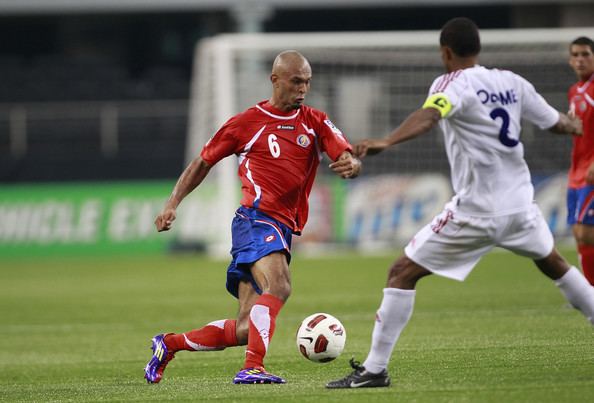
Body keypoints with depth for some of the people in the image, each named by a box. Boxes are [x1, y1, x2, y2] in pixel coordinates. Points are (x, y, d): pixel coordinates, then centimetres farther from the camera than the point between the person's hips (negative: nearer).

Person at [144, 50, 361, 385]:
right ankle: (252, 368, -39)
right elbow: (203, 162, 13)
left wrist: (351, 165, -27)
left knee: (246, 329, 2)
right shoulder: (247, 122, 3)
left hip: (282, 231, 5)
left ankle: (169, 344, 20)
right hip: (257, 219, -5)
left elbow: (348, 156, -1)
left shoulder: (316, 123, 12)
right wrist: (173, 203, 3)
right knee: (278, 287, -32)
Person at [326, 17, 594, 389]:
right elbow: (557, 122, 20)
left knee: (402, 273, 0)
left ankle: (375, 369, -5)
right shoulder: (513, 83, 7)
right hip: (521, 205, 6)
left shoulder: (454, 84, -10)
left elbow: (428, 117, -32)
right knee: (555, 265, 32)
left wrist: (386, 142, -49)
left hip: (476, 211, -6)